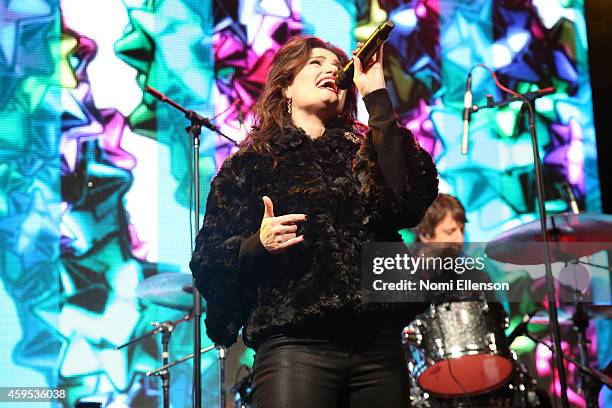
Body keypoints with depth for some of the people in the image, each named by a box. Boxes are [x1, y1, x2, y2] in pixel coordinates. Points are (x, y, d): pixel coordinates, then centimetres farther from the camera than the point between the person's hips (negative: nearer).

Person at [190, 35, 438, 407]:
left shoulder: (363, 153, 15)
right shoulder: (251, 162, 8)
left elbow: (412, 202, -7)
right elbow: (208, 263, 4)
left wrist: (378, 99, -3)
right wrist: (258, 245, -17)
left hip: (379, 344, 3)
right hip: (294, 344, -3)